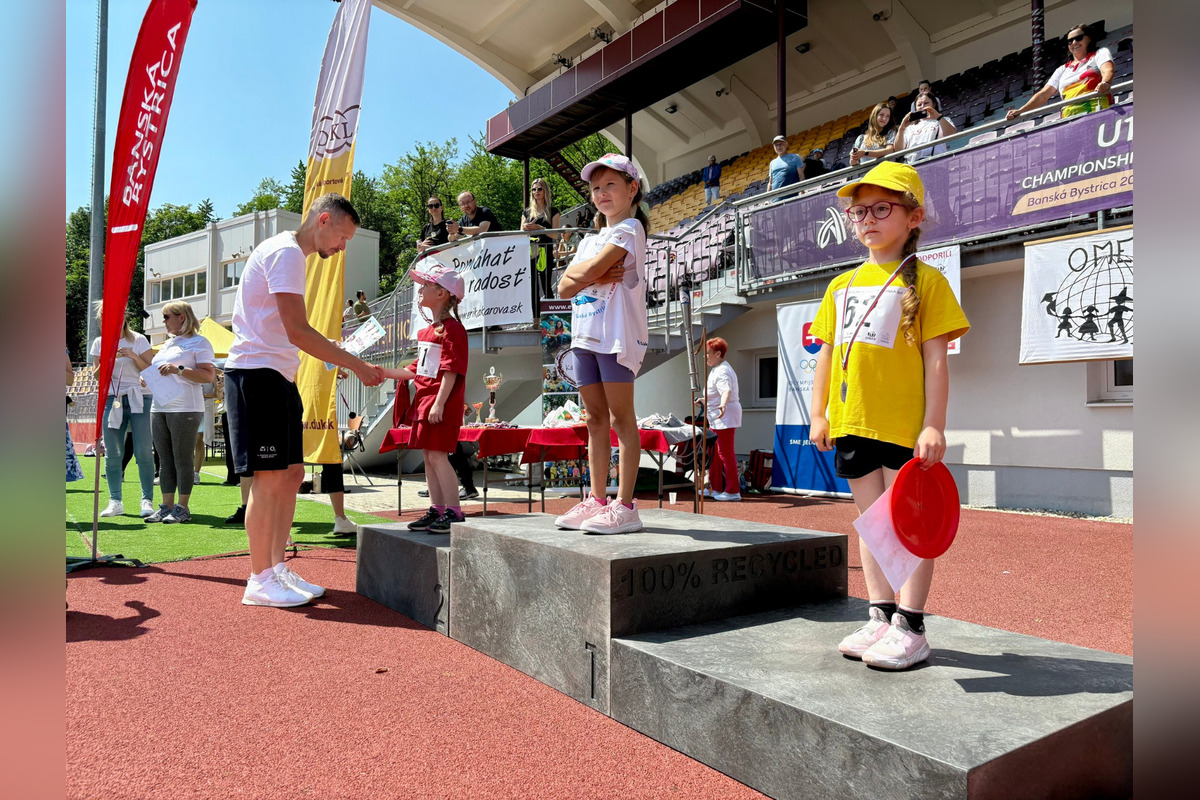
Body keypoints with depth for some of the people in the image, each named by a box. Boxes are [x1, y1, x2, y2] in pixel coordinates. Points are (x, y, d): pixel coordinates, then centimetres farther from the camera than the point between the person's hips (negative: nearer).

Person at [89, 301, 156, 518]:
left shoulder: (138, 340, 5)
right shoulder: (99, 343, 11)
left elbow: (149, 370, 2)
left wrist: (134, 356, -13)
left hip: (139, 398, -2)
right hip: (112, 400, 2)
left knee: (144, 451, -6)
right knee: (112, 453, 2)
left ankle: (147, 500, -1)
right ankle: (115, 501, 9)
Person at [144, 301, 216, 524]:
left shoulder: (199, 342, -2)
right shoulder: (168, 344, 22)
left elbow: (209, 376, -12)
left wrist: (178, 369, -19)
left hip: (185, 409, -8)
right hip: (159, 408, 8)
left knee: (182, 459, -5)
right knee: (165, 459, 8)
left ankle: (182, 508, 1)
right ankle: (166, 506, 13)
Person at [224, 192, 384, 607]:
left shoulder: (291, 254, 21)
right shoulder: (286, 251, -11)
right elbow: (298, 332, -20)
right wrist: (357, 364, -18)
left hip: (279, 376, 10)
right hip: (257, 373, -10)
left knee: (291, 473, 10)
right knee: (270, 476, -8)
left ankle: (277, 569, 17)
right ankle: (259, 581, 0)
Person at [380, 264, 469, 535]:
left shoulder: (451, 328, -11)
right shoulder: (427, 331, 18)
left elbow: (451, 370, -18)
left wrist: (439, 403, -23)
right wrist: (385, 373, 19)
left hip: (442, 404, -10)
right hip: (424, 400, 10)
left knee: (437, 455, -11)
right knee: (428, 455, 10)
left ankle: (454, 512, -5)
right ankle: (437, 510, 18)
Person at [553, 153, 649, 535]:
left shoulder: (629, 229, -2)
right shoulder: (590, 240, 23)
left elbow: (589, 270, -16)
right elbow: (565, 288, 10)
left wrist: (580, 272, 5)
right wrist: (595, 275, -7)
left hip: (617, 334, -8)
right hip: (585, 333, 8)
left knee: (620, 419, -7)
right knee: (595, 419, 8)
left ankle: (624, 505, -6)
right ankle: (596, 500, 13)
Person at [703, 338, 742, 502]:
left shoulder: (722, 372, -16)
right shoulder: (716, 370, 18)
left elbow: (726, 391, -35)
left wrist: (723, 405, -54)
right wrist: (704, 400, 49)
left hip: (725, 416, -11)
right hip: (717, 419, 11)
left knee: (726, 453, -8)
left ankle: (733, 491, -4)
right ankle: (715, 488, 23)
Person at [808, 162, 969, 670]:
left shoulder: (925, 280, -1)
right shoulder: (842, 286, 14)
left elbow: (935, 357, -6)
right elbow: (827, 353, 15)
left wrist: (934, 425, -13)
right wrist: (819, 413, 9)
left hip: (905, 424, -5)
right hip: (852, 422, 6)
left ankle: (909, 627, 10)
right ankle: (880, 615, 23)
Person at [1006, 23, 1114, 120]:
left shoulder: (1100, 53, 22)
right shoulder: (1063, 70, 33)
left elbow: (1107, 70, 1)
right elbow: (1043, 95, 25)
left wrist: (1105, 83, -24)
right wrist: (1019, 111, 9)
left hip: (1094, 109, -3)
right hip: (1069, 115, 3)